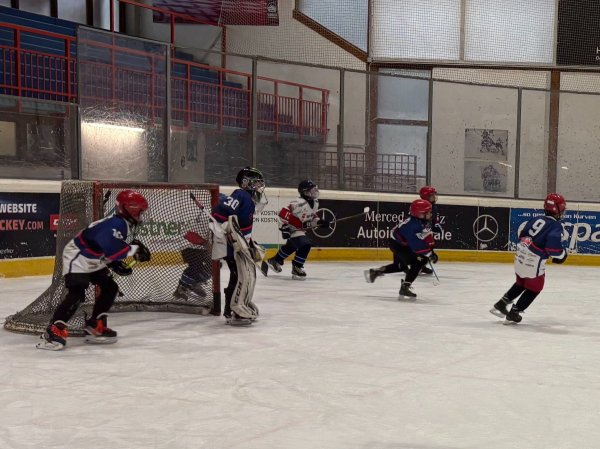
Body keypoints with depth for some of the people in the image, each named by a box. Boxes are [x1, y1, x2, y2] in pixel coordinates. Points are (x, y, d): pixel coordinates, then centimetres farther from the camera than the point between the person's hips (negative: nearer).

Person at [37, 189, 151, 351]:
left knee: (110, 288, 10)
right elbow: (111, 250, -39)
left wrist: (116, 265, 2)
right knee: (77, 293, -23)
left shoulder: (123, 224, 5)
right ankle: (53, 331, -23)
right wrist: (134, 249, -29)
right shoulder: (115, 224, -27)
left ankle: (95, 326, 17)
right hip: (77, 258, -11)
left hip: (92, 262, 11)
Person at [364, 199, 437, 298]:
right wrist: (429, 253, -33)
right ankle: (405, 287, -16)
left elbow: (428, 236, 4)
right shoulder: (412, 225, -36)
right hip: (397, 244, -10)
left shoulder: (425, 221, -8)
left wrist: (431, 249, -1)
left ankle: (374, 272, 40)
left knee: (399, 266, 27)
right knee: (418, 262, -20)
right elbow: (417, 245, -38)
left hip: (404, 244, 10)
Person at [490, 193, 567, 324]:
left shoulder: (536, 220, 9)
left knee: (521, 282, 28)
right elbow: (553, 245, -25)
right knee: (534, 287, 12)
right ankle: (513, 314, 13)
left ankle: (501, 304, 31)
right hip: (534, 262, -7)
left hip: (520, 255, 7)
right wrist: (561, 255, -6)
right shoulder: (556, 226, -13)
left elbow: (522, 235, 15)